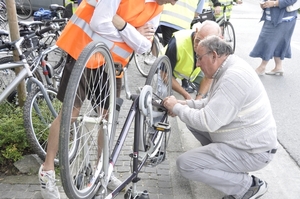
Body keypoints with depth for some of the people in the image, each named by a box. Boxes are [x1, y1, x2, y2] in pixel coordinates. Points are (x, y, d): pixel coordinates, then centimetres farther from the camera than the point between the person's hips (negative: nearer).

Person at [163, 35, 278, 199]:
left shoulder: (234, 76, -26)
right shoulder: (228, 69, 5)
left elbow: (208, 122, -29)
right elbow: (212, 103, 15)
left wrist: (177, 108, -15)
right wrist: (186, 104, 1)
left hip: (252, 151, -10)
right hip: (243, 139, 10)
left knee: (185, 164, -14)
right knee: (192, 118, 12)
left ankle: (248, 186, -3)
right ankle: (220, 159, 18)